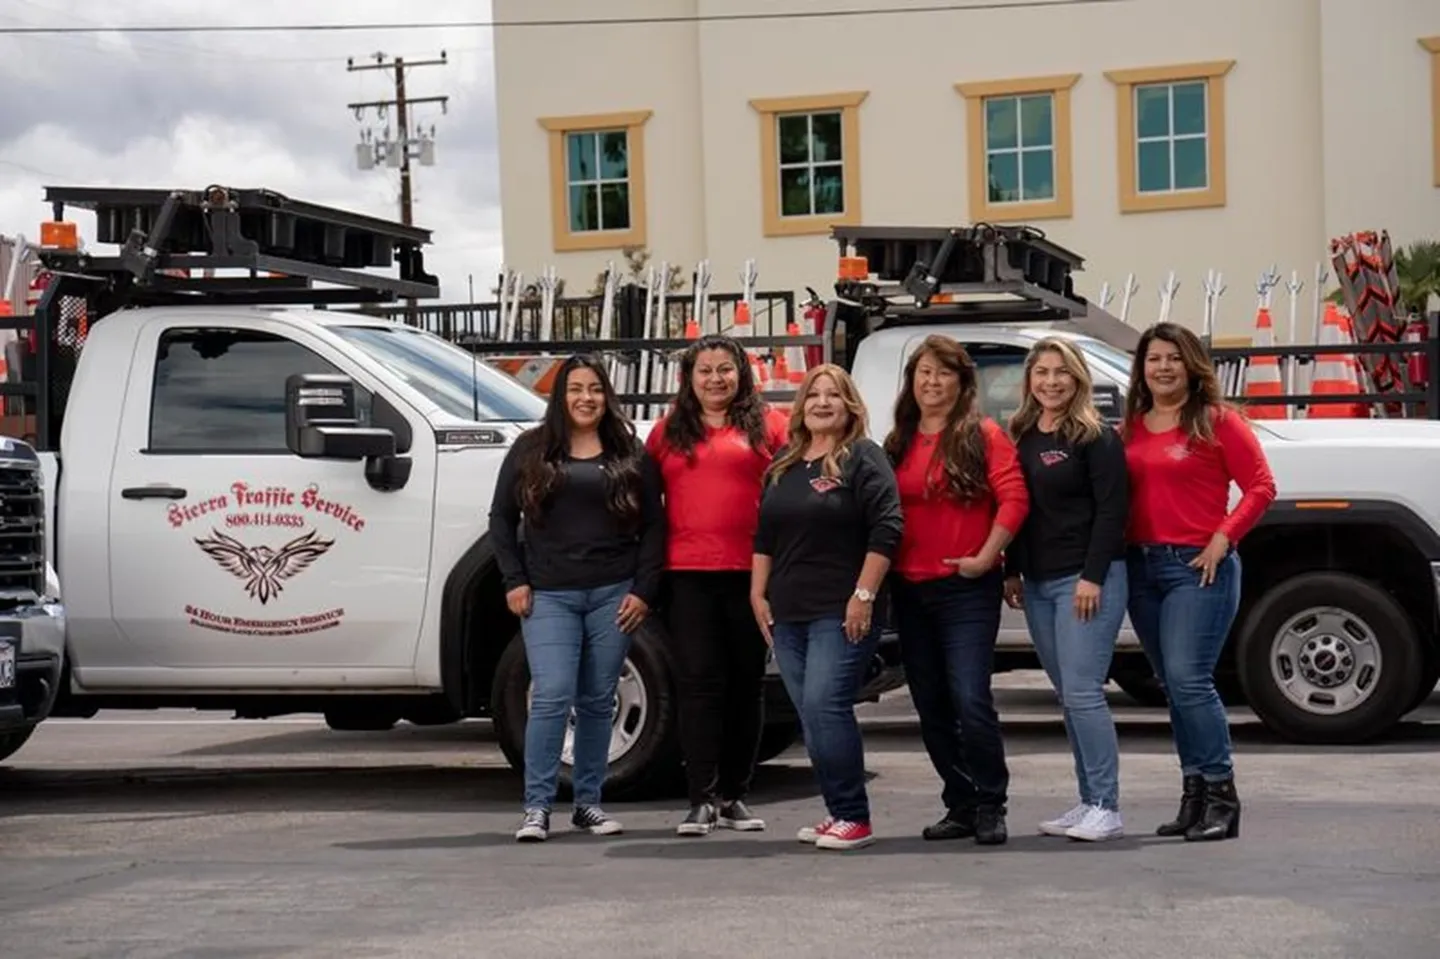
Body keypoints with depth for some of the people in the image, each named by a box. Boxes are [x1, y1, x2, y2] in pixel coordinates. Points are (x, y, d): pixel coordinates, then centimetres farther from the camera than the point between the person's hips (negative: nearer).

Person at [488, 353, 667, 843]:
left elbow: (654, 524, 7)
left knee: (598, 701, 6)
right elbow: (501, 518, 10)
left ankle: (588, 802, 16)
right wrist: (514, 581, 0)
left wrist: (644, 590, -2)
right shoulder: (530, 450, 8)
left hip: (613, 596, 1)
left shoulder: (631, 454, 8)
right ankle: (537, 807, -7)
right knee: (551, 698, -11)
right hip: (548, 596, -1)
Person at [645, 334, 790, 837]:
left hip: (752, 572, 0)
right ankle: (703, 800, -3)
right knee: (699, 683, -4)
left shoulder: (768, 424, 6)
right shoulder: (667, 431, 12)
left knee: (747, 683, 7)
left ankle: (734, 796, 17)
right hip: (687, 574, 0)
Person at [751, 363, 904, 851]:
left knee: (825, 706, -16)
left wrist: (864, 595, -16)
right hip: (788, 613, 7)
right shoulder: (783, 464, 17)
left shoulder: (863, 458, -4)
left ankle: (853, 817, -9)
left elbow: (886, 528, -12)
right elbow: (764, 535, 22)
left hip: (841, 613, -7)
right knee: (811, 715, 6)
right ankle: (838, 813, 13)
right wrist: (758, 594, 15)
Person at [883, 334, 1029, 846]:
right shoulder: (898, 443, 12)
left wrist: (985, 557, -13)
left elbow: (1014, 499, -11)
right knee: (931, 706, 9)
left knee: (970, 699, -13)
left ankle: (991, 807, -1)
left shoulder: (983, 434, -3)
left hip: (967, 588, -6)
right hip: (910, 589, 6)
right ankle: (961, 806, 20)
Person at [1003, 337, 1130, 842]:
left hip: (1085, 579, -7)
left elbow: (1111, 510, -11)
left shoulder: (1097, 437, -6)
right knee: (1069, 696, 10)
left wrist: (1093, 576, -17)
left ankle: (1106, 808, -6)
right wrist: (1012, 571, 13)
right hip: (1036, 583, 7)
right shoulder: (1021, 437, 14)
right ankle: (1088, 802, 15)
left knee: (1082, 692, -11)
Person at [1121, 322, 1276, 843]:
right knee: (1173, 685, 9)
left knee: (1188, 679, -15)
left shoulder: (1218, 421, -2)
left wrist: (1223, 537, -12)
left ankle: (1220, 794, -8)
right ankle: (1194, 797, 15)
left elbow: (1261, 487, -5)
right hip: (1142, 566, 6)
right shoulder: (1131, 427, 13)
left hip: (1197, 565, -6)